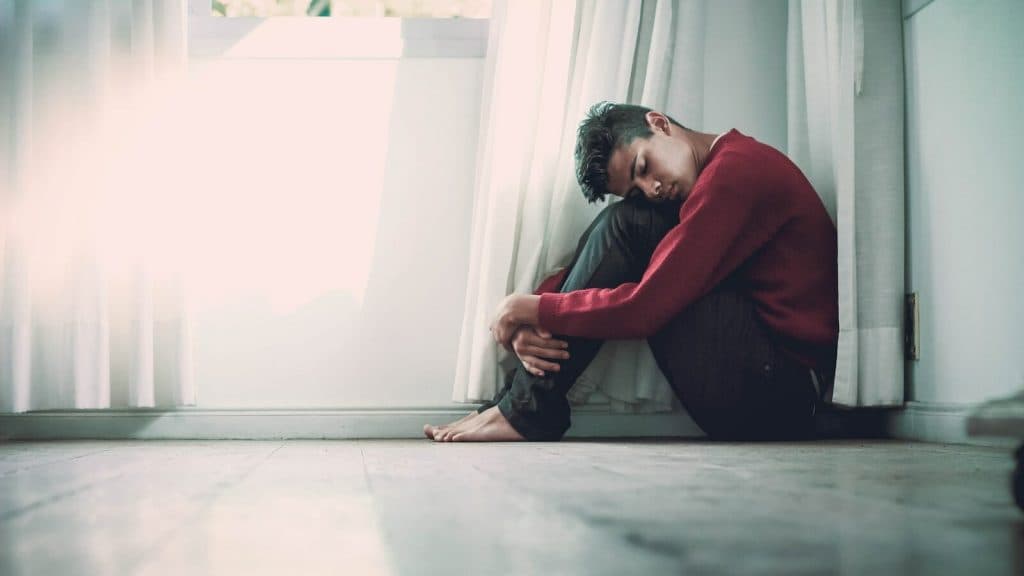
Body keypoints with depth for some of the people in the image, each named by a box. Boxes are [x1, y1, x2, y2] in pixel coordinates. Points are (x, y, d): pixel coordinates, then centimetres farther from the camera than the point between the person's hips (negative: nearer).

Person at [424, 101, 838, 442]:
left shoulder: (736, 170, -15)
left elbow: (645, 308, -21)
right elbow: (597, 265, 11)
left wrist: (536, 309, -9)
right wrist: (528, 326, -6)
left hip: (782, 392, -10)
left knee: (625, 226, -13)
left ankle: (528, 409, -10)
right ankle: (521, 396, 0)